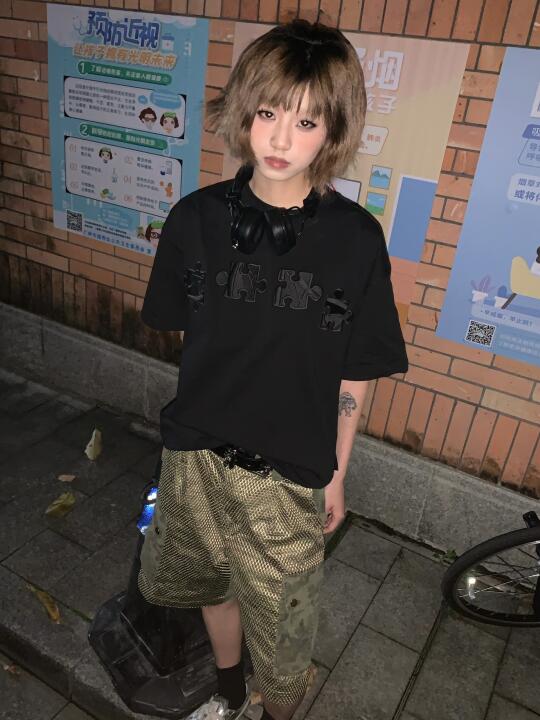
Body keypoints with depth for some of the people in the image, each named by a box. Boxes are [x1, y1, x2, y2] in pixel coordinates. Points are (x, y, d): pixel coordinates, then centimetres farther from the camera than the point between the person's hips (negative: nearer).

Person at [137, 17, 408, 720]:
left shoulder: (356, 238, -14)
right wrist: (224, 403, 4)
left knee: (282, 631, 16)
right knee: (213, 582, 27)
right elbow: (187, 334, 4)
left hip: (291, 475, -3)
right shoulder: (196, 218, -9)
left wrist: (335, 473, 1)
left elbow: (356, 374, -6)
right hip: (196, 455, 3)